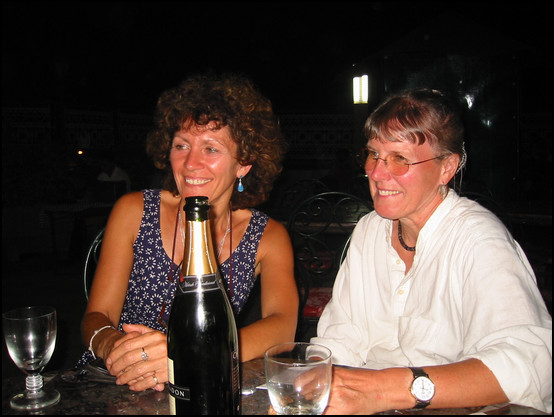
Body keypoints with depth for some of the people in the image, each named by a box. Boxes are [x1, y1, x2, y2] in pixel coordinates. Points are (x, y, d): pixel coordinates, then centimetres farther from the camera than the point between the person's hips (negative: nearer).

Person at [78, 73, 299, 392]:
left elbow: (283, 326, -18)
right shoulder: (134, 211, -2)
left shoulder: (268, 236, -3)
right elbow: (96, 317, -3)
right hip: (112, 387, 1)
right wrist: (111, 343, -28)